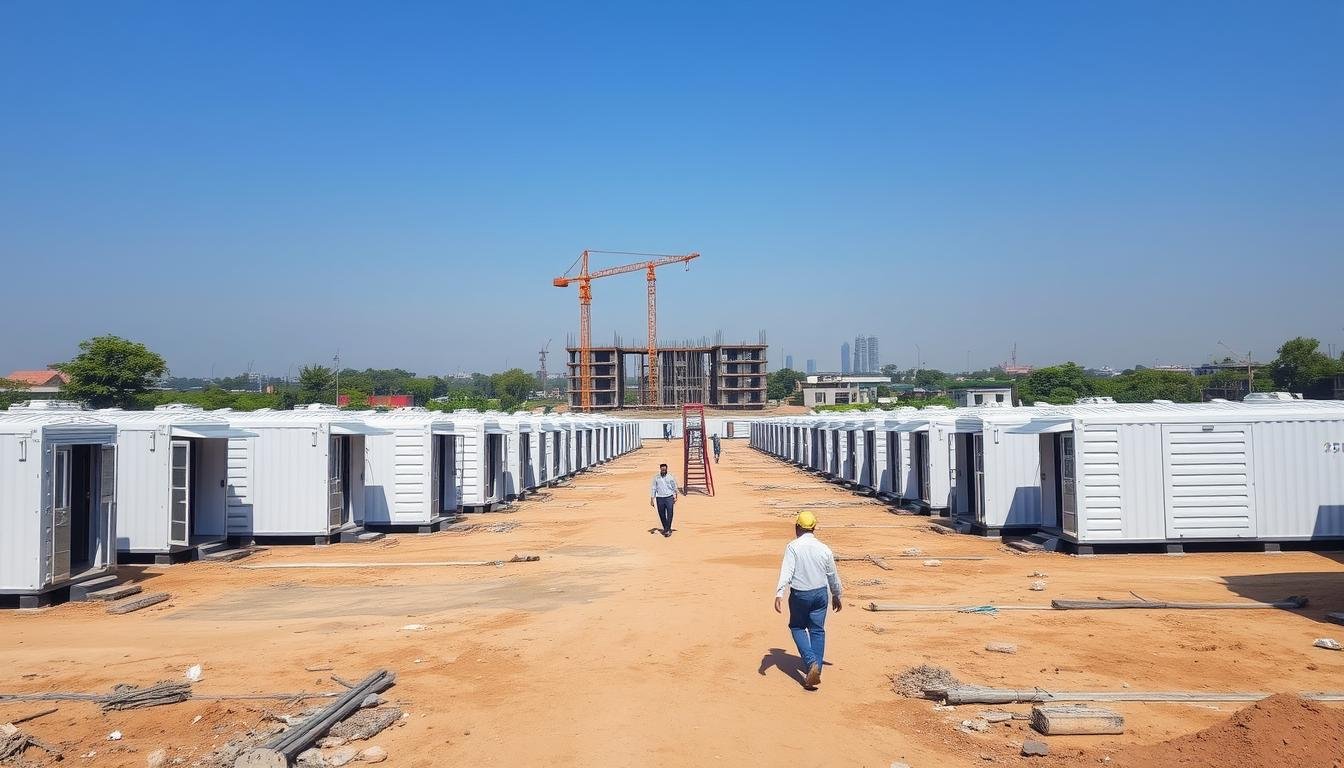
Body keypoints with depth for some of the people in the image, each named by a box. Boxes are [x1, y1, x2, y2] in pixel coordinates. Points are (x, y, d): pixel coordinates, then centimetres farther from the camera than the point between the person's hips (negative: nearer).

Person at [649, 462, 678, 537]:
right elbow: (653, 489, 8)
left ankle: (667, 529, -7)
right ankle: (666, 529, 18)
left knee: (669, 514, -9)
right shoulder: (656, 478, 4)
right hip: (659, 498, 2)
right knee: (661, 515, 5)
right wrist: (652, 499, 4)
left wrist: (675, 497, 10)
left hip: (669, 497, -2)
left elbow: (674, 488, 11)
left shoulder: (671, 477, 2)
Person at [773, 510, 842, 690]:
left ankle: (812, 662, -4)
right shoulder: (824, 549, 1)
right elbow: (833, 576, 11)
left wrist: (779, 594, -26)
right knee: (817, 631, 13)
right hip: (820, 594, 3)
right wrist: (836, 595, 25)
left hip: (799, 595, -3)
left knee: (797, 627, 15)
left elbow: (786, 571, -21)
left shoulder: (793, 547, -10)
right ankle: (816, 670, 10)